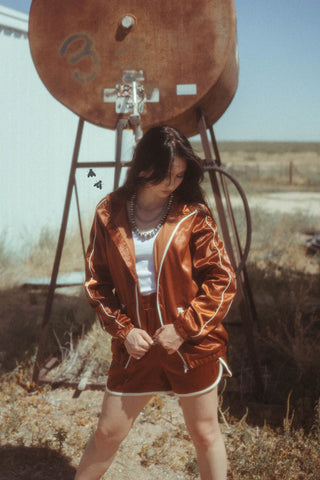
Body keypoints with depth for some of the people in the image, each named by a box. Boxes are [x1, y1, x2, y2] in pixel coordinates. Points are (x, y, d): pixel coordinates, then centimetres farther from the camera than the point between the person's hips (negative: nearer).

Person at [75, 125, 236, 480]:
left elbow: (222, 280, -6)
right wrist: (122, 330, -7)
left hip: (193, 344, -1)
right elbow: (97, 283, 4)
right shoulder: (109, 214, -1)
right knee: (107, 434, 12)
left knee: (205, 434, 13)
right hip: (136, 345, 2)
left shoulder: (193, 215, -6)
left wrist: (184, 327, -12)